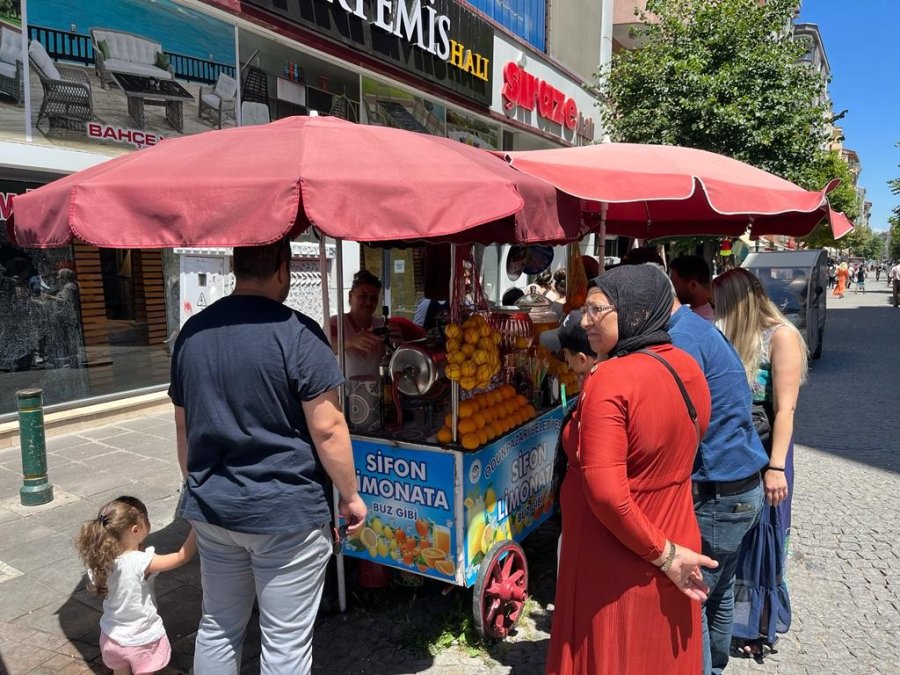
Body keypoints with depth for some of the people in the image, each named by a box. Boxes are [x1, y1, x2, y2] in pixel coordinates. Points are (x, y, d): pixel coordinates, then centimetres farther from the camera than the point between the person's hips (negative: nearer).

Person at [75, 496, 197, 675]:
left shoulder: (99, 561, -14)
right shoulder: (141, 562, -31)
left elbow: (93, 587, 6)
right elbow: (182, 557, -26)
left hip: (112, 637, 5)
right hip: (142, 640, -5)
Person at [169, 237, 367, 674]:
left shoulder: (191, 333, 4)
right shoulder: (297, 333, -16)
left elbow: (183, 425, 12)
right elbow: (327, 428, -17)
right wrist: (351, 496, -4)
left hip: (211, 508, 7)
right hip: (285, 512, -6)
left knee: (217, 629, 23)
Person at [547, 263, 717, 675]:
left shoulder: (610, 380, -25)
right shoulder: (688, 369, -2)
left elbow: (606, 492, -28)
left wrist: (662, 553, -19)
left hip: (616, 568, -7)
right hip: (677, 540, 7)